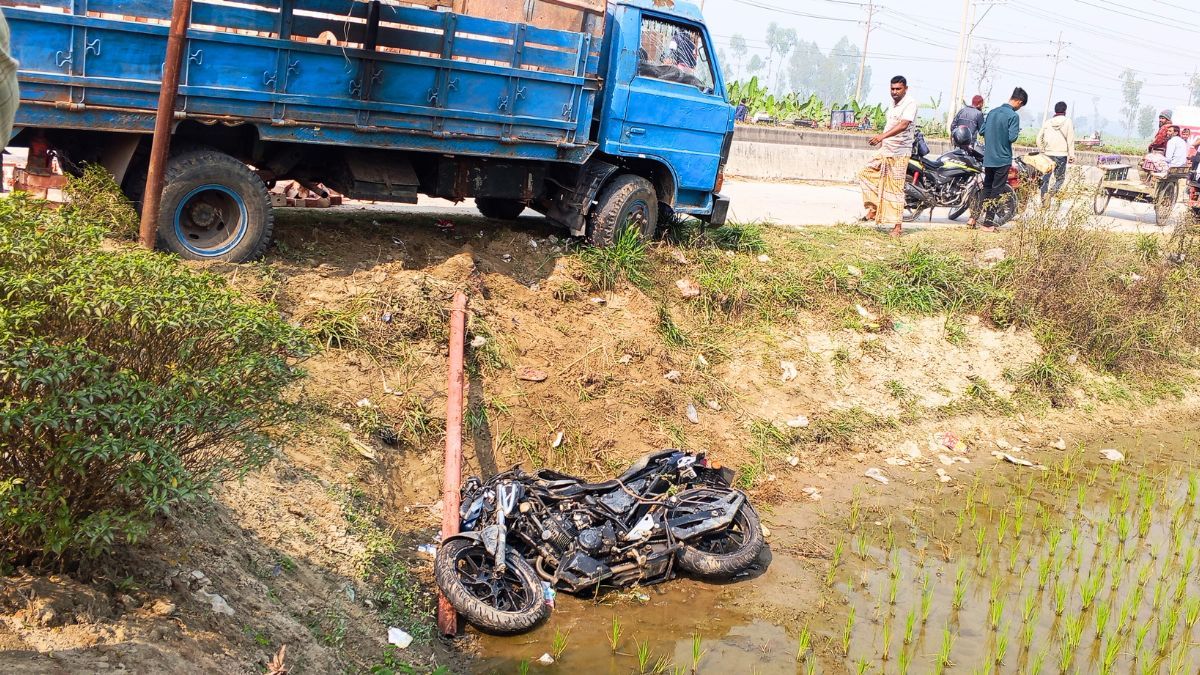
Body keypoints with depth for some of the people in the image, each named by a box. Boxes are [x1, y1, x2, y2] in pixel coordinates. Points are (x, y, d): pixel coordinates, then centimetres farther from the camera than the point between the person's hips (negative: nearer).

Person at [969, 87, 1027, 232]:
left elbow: (981, 131, 8)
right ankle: (988, 223, 2)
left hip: (988, 158, 6)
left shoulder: (992, 112, 7)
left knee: (986, 188, 18)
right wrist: (1017, 133, 2)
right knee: (996, 192, 1)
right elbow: (1012, 137, -19)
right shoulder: (1013, 116, -13)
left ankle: (973, 217, 12)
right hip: (1003, 159, -6)